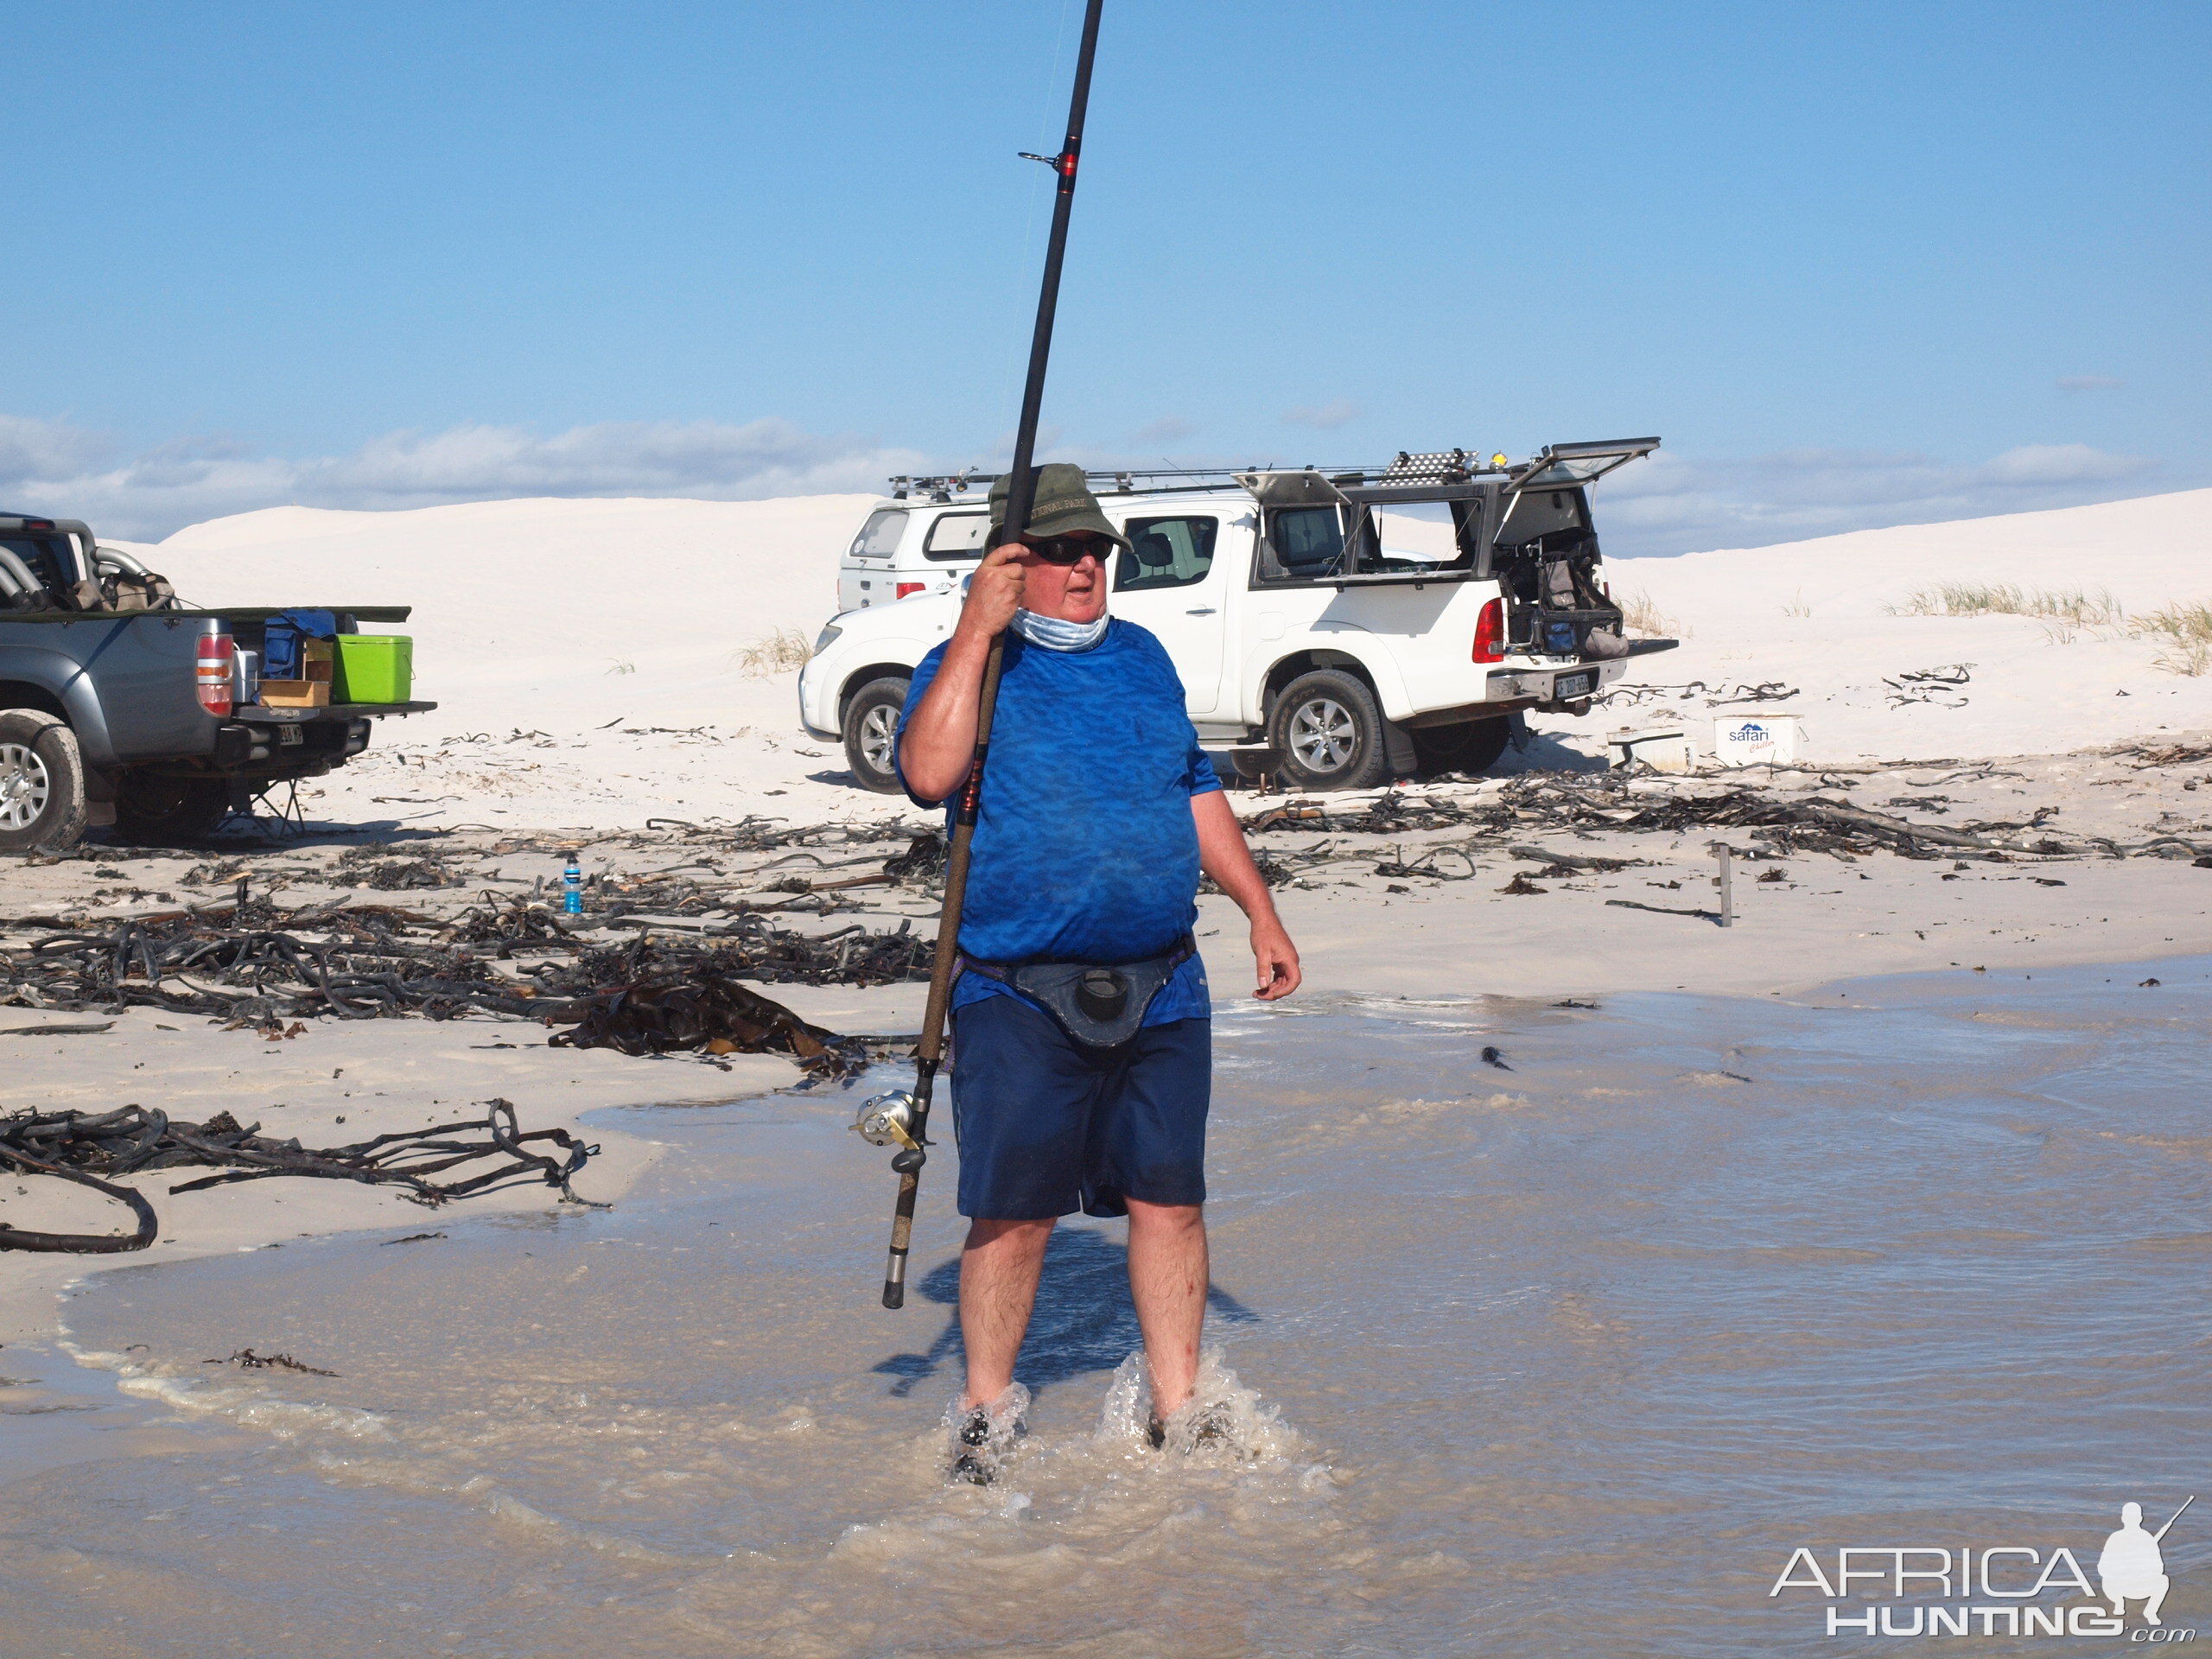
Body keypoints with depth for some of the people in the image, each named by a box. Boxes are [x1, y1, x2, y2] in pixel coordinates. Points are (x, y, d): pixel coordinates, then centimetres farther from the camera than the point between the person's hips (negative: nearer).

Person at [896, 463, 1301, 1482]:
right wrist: (977, 629, -21)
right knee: (1012, 1211, 0)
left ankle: (1177, 1411, 16)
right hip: (1019, 1000, -4)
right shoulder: (968, 667, -1)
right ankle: (987, 1412, 17)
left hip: (1161, 994, 4)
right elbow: (927, 773, -22)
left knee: (1168, 1202, 5)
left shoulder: (1143, 657, 15)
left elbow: (1197, 793, 23)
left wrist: (1260, 912, 20)